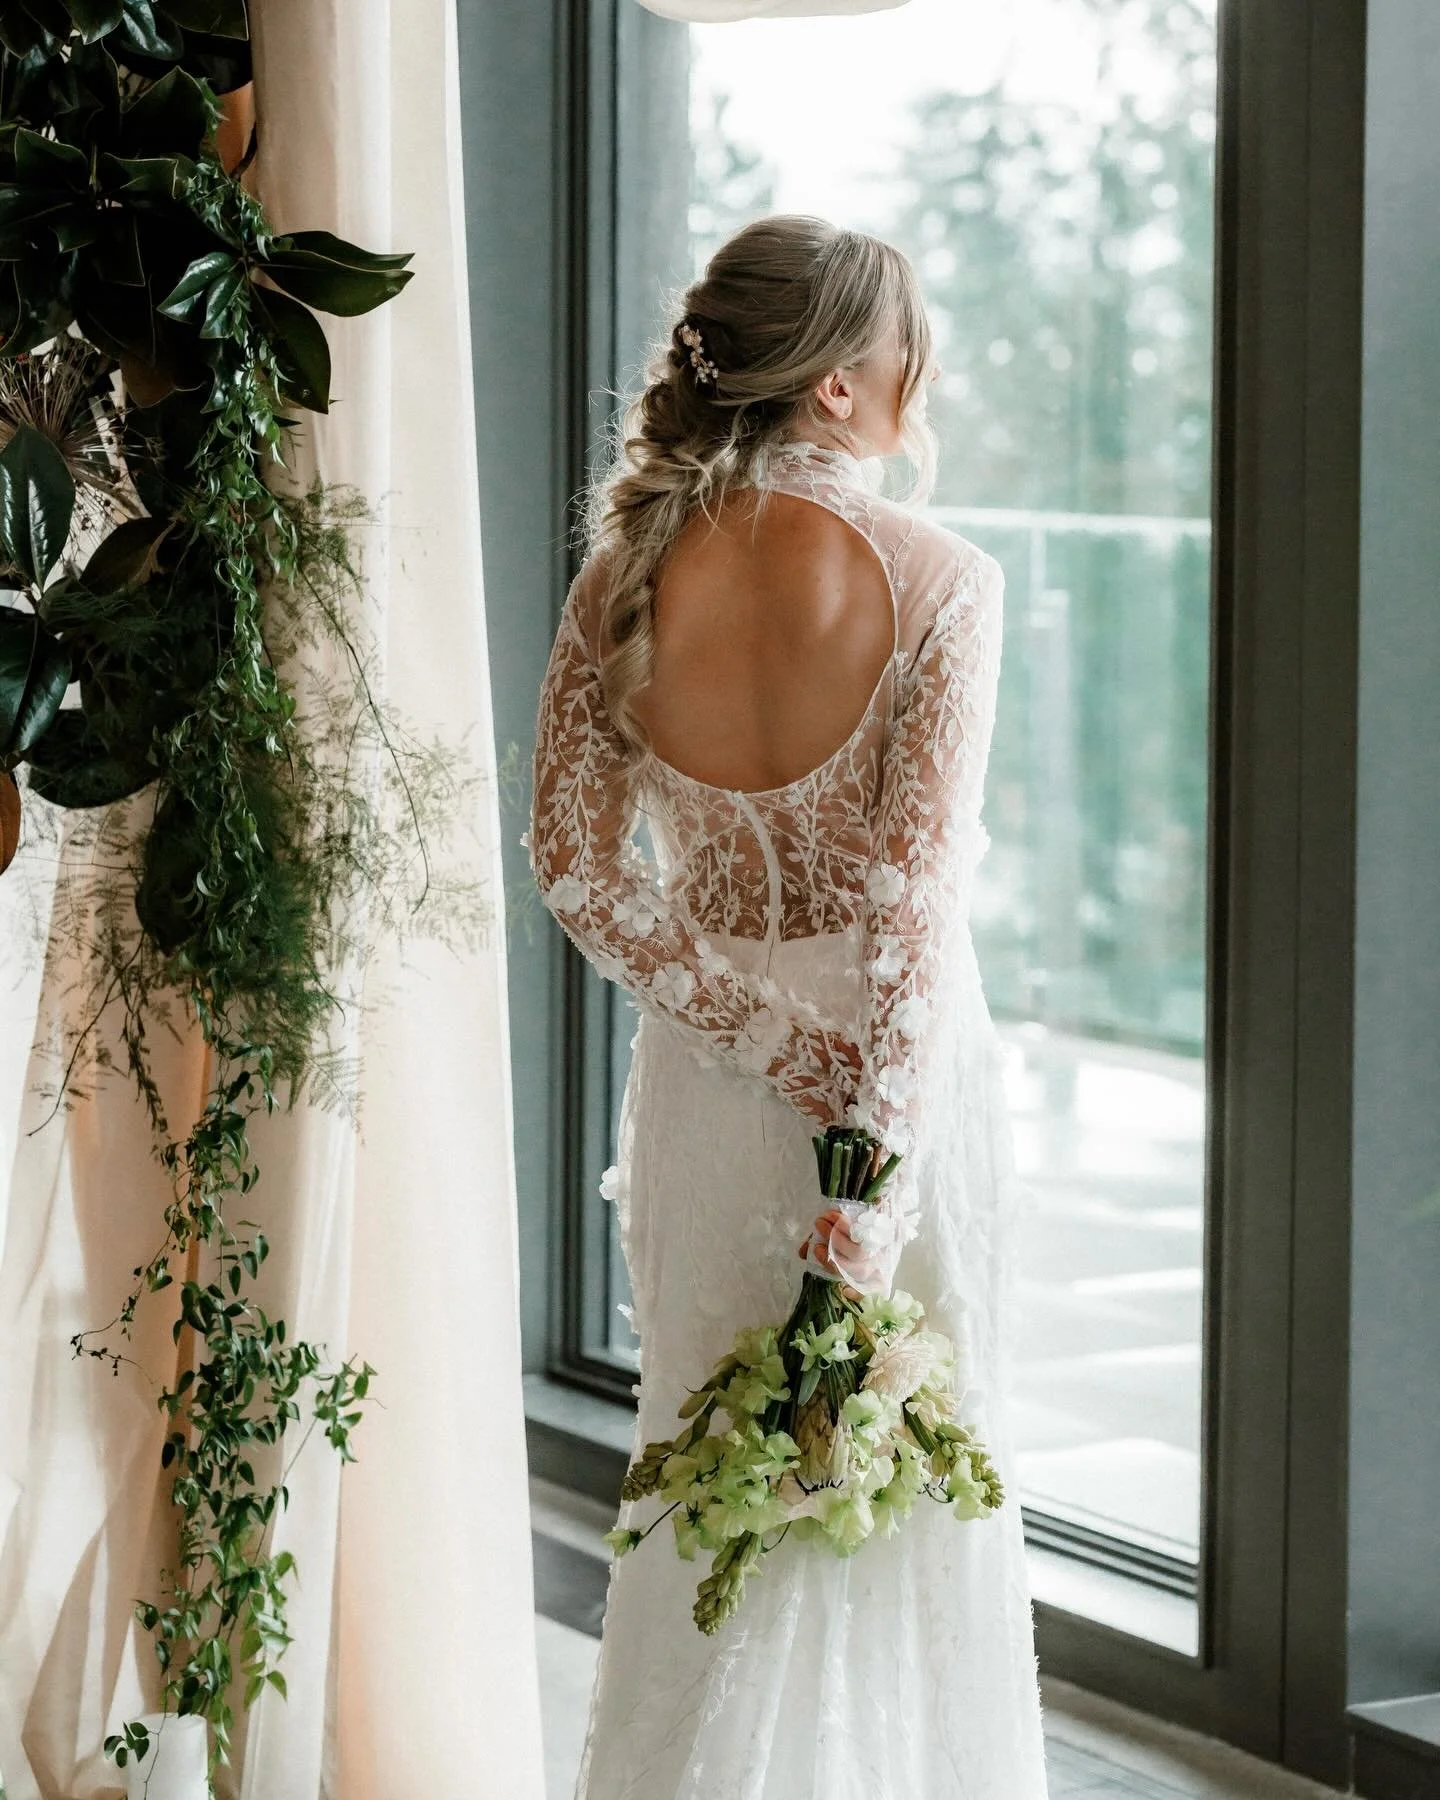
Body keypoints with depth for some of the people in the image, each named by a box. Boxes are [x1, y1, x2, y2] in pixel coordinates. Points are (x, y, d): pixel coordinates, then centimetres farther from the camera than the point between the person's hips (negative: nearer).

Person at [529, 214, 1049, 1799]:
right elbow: (917, 894, -21)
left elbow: (577, 864, -6)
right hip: (905, 1064, -3)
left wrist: (766, 1035, -7)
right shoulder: (940, 579, -15)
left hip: (709, 1073, 4)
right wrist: (877, 1176, -22)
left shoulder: (629, 568, -4)